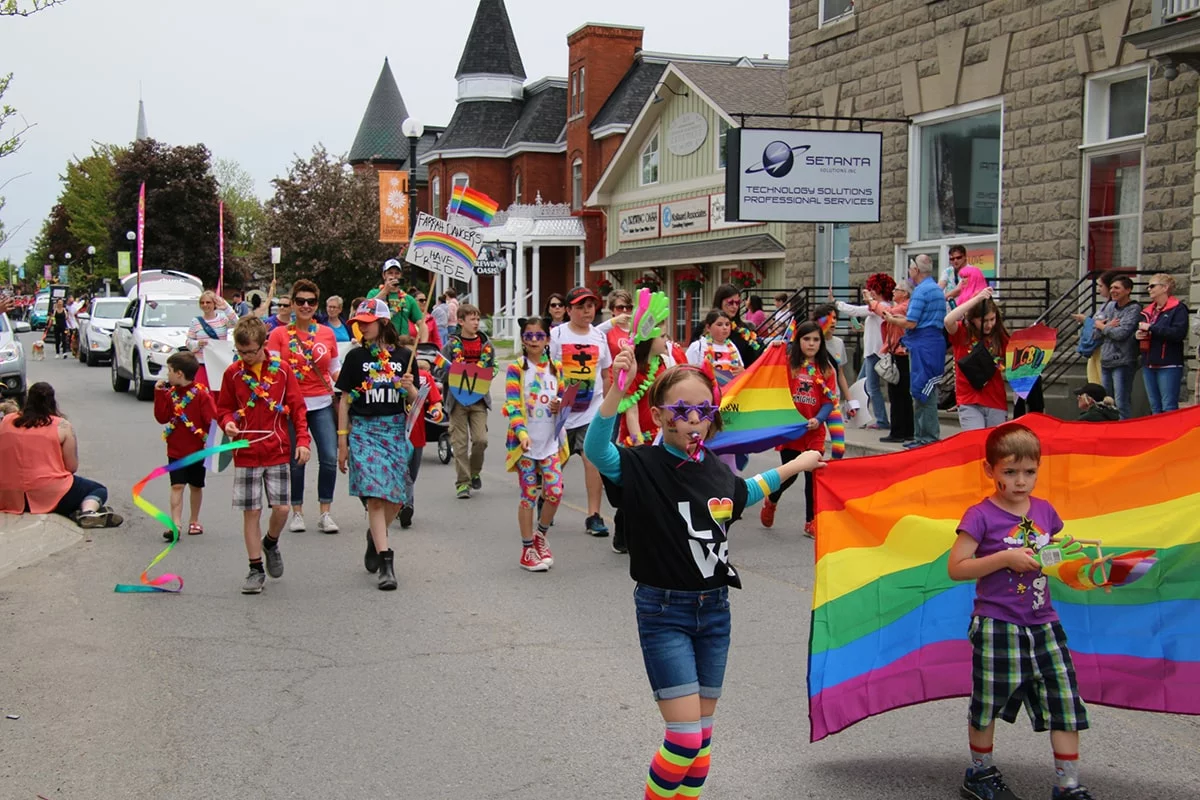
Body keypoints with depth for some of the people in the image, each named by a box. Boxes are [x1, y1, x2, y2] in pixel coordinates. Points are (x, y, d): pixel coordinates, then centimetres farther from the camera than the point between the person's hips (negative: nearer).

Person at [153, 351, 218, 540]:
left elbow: (212, 419, -13)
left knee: (196, 486, 12)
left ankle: (194, 520, 28)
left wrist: (209, 442, -20)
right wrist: (159, 395, -6)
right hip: (176, 449, 3)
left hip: (197, 449, -3)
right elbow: (162, 418, -1)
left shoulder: (202, 393, -12)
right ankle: (176, 524, -9)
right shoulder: (171, 393, 3)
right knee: (177, 485, -5)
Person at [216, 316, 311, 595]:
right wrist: (227, 423, -12)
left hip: (277, 450, 0)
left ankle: (271, 543, 30)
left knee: (281, 508, -3)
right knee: (251, 511, 2)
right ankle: (256, 569, 13)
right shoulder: (233, 373, 0)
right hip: (246, 453, 0)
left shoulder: (282, 369, -1)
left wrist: (302, 440, -3)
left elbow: (297, 407, 3)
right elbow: (223, 408, 10)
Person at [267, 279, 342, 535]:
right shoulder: (279, 334, 3)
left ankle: (325, 513, 5)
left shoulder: (327, 333, 9)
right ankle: (297, 512, 18)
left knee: (329, 458, -6)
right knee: (296, 460, 3)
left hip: (322, 403, 2)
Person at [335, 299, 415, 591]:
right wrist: (342, 441, 2)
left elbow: (414, 400, 11)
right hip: (364, 431, -2)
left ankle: (375, 537, 32)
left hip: (396, 430, 2)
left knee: (396, 497, 2)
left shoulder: (403, 356, 6)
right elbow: (345, 401, 5)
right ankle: (386, 561, -10)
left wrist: (409, 387, -12)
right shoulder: (356, 357, 3)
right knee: (375, 495, -12)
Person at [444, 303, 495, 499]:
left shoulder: (486, 344, 7)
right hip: (457, 398, -2)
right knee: (459, 442, -1)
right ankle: (462, 482, 7)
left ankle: (474, 472, 19)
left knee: (481, 439, -7)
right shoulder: (452, 345, -1)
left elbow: (492, 368, 15)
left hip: (479, 398, 2)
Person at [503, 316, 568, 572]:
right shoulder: (516, 369, -4)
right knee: (529, 495, 0)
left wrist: (560, 404, -7)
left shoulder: (556, 368, 8)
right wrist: (521, 432, -27)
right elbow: (512, 405, -12)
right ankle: (527, 549, 12)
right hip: (525, 442, -3)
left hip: (551, 441, 3)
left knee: (555, 492, -5)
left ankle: (540, 535, 20)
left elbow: (563, 398, 18)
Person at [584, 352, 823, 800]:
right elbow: (596, 450, -35)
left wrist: (795, 466, 34)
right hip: (664, 612, -6)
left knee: (703, 729, 14)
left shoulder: (715, 469, 3)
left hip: (714, 610, 6)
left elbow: (743, 493, 27)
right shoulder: (643, 466, -14)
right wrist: (617, 389, -48)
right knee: (685, 734, -10)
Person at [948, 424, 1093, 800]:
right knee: (988, 703, 7)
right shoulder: (980, 516, -9)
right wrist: (1005, 559, -20)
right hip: (997, 627, -5)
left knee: (1066, 701, 2)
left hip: (1043, 624, 5)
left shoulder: (1045, 511, 8)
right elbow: (956, 568, -14)